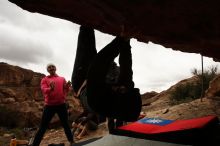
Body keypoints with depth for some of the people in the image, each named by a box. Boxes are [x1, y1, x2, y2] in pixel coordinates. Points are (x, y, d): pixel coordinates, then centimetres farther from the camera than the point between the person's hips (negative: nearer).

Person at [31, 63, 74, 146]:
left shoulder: (62, 79, 12)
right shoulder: (44, 79, 7)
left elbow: (65, 91, 5)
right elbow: (44, 90, -11)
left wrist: (67, 87, -19)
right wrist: (50, 89, -33)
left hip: (61, 104, 2)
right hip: (49, 105, -2)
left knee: (65, 124, 11)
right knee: (43, 127, 0)